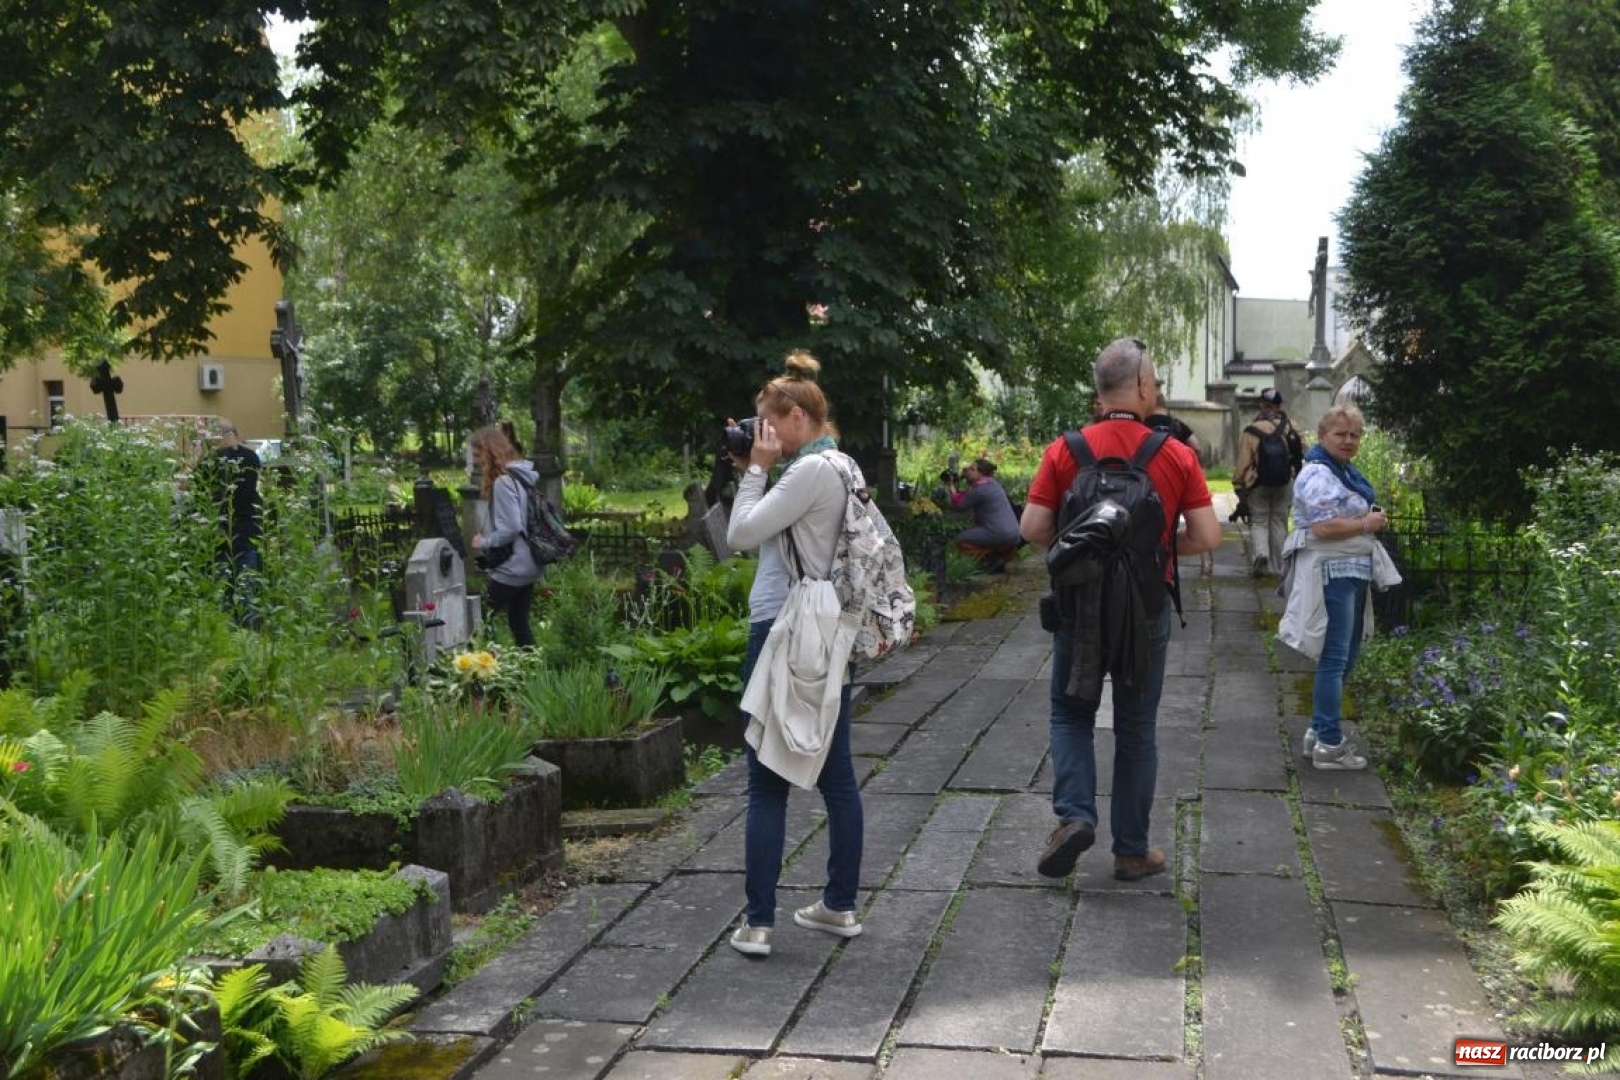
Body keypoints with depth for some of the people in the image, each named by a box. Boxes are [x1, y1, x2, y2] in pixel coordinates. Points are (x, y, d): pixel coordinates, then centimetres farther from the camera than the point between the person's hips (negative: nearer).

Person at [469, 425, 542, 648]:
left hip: (511, 568, -9)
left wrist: (484, 543, -8)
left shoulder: (503, 481, -17)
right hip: (527, 565, 9)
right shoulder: (522, 476, 10)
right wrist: (489, 540, 10)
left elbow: (511, 528, -22)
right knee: (519, 623, 14)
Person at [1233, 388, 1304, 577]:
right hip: (1284, 484, 3)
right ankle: (1277, 566, 18)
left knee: (1259, 521, 9)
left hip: (1258, 485, -2)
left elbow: (1243, 463, -10)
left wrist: (1239, 486, -2)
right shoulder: (1291, 428, -3)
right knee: (1279, 523, 13)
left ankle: (1261, 552, -17)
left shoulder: (1252, 431, -12)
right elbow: (1301, 454, 7)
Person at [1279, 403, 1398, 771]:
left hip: (1351, 573, 11)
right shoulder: (1318, 475, -16)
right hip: (1330, 573, -11)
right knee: (1334, 659, -5)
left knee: (1347, 656, 16)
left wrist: (1374, 519, 9)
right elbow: (1323, 527, -26)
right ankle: (1329, 745, 2)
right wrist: (1367, 524, -14)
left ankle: (1320, 731, 26)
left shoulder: (1345, 472, 17)